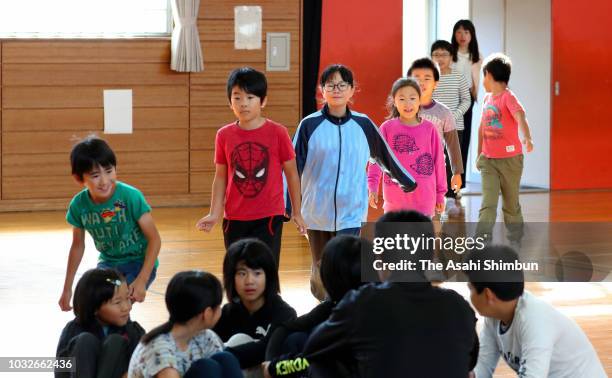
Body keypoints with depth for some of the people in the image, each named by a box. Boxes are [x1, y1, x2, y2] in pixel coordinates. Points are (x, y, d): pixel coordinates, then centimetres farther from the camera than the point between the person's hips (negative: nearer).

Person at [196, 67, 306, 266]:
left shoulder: (277, 133, -6)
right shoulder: (224, 135, 1)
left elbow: (291, 173, 3)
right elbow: (220, 177, 8)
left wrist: (297, 212, 7)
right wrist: (214, 214, 0)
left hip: (269, 218, -3)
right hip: (235, 219, 3)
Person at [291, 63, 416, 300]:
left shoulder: (362, 125, 1)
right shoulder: (310, 125, -3)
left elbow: (384, 155, 15)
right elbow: (293, 166, -2)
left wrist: (406, 181, 25)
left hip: (351, 212, 0)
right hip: (317, 213, 0)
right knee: (321, 271, 12)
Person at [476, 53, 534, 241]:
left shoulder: (508, 97, -14)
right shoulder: (487, 99, 8)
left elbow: (520, 116, -32)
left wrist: (527, 138, -50)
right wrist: (479, 154, 25)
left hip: (510, 159, -5)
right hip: (488, 160, 5)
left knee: (511, 204, 8)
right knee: (488, 203, -8)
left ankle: (515, 240, 26)